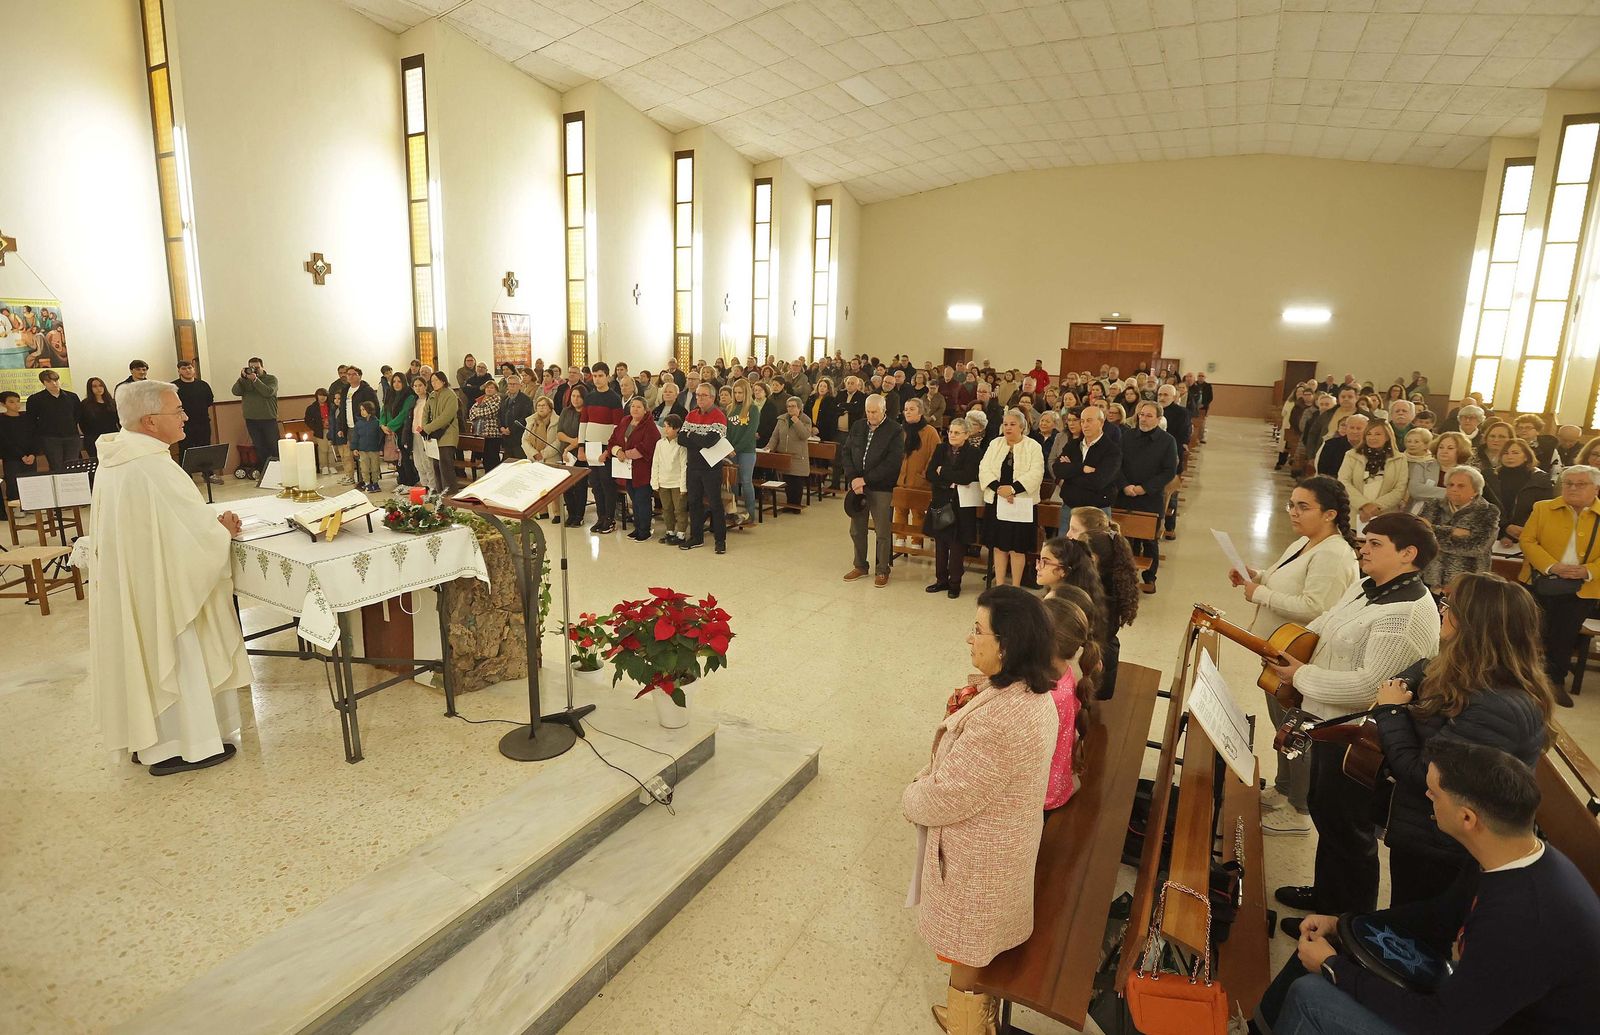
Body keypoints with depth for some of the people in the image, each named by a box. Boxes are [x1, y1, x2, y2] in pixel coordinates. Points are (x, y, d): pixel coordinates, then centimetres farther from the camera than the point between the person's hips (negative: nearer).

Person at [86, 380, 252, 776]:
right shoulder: (154, 468, -26)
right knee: (176, 658, 5)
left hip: (125, 586, 9)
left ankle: (146, 736, 33)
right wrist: (224, 528, -2)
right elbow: (198, 532, -23)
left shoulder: (113, 459, 3)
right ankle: (182, 746, 17)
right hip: (160, 586, -9)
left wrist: (210, 523, 7)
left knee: (143, 656, 20)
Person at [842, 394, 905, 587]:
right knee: (857, 530, 13)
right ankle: (860, 566, 28)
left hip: (881, 488, -5)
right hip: (857, 484, 5)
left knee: (883, 533, 2)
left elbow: (893, 462, -15)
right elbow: (846, 452, 7)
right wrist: (853, 479, -8)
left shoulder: (895, 430, -7)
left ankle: (882, 570, 16)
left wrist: (865, 479, -16)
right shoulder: (857, 428, 10)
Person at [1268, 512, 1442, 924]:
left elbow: (1369, 686, -30)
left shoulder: (1407, 613, -26)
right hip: (1330, 723, 10)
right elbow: (1323, 628, 19)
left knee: (1346, 828, 8)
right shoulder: (1366, 588, 5)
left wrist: (1301, 676, -20)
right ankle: (1326, 892, 46)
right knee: (1323, 810, 25)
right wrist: (1283, 650, 6)